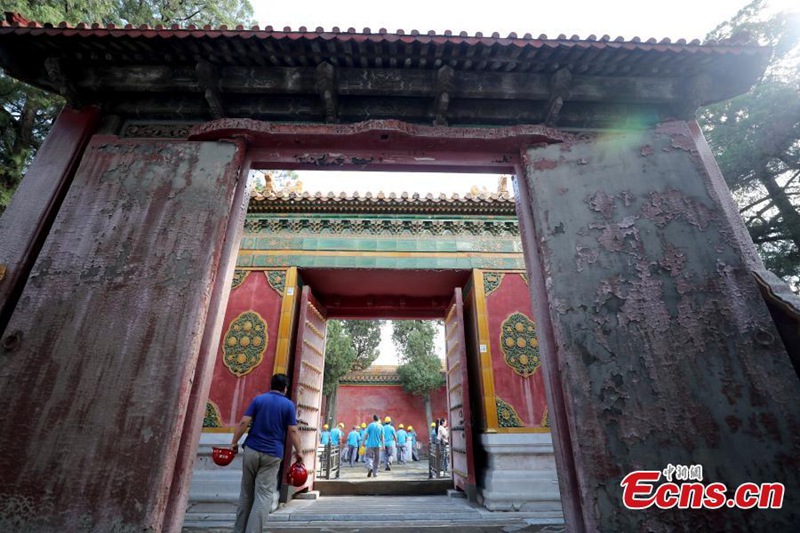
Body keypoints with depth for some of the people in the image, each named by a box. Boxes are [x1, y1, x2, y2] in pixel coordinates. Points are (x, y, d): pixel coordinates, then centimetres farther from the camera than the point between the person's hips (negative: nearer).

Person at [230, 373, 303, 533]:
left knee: (246, 493, 15)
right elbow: (293, 431, -5)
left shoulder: (258, 399, 6)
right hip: (272, 454, -3)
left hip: (251, 450, 3)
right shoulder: (288, 405, 0)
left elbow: (244, 422, -1)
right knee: (264, 495, 2)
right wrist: (298, 451, 2)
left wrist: (234, 442, 6)